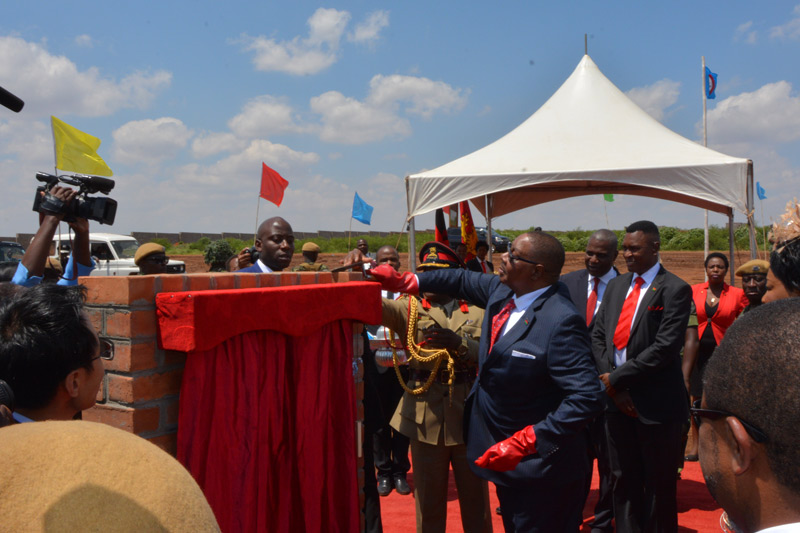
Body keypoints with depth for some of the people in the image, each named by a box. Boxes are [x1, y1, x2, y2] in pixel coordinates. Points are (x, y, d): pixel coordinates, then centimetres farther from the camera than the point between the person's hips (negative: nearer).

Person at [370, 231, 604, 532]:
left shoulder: (561, 322, -26)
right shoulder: (502, 291, -2)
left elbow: (587, 398, -29)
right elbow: (463, 281, 17)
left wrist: (525, 443, -29)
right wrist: (402, 281, 13)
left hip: (538, 466, -8)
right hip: (506, 454, 8)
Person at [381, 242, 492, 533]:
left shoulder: (477, 311, 6)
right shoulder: (410, 308, 3)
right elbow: (379, 307, -17)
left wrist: (460, 343, -23)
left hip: (469, 414, 1)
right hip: (425, 418, 0)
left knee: (475, 497, 14)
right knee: (428, 501, 11)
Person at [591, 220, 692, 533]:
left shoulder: (675, 290, -9)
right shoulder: (616, 286, 11)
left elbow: (665, 347, -18)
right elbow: (598, 335, 8)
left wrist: (617, 378, -16)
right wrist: (611, 383, -5)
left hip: (655, 402, -5)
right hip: (616, 399, 6)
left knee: (659, 483, 9)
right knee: (623, 480, 15)